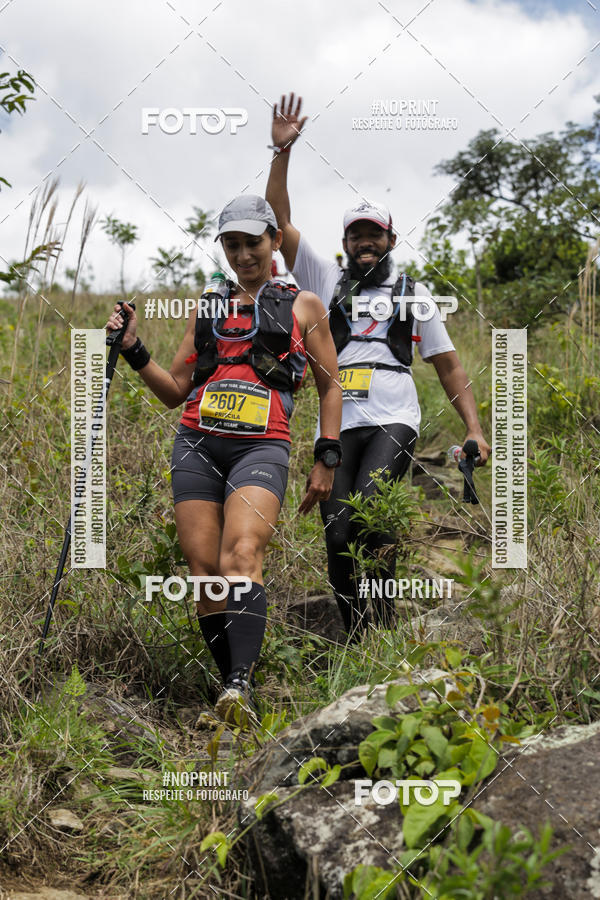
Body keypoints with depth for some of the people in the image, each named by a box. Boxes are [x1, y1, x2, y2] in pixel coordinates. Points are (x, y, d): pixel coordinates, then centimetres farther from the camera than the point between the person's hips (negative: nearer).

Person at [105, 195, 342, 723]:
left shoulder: (302, 305, 15)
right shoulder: (207, 307, 22)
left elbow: (330, 387, 16)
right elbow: (174, 392, 21)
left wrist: (327, 460, 7)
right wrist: (133, 349, 6)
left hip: (262, 446, -4)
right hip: (198, 443, 4)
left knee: (241, 555, -26)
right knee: (205, 572, -6)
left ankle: (241, 684, -38)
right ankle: (236, 690, 1)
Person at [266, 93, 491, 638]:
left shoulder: (413, 293, 18)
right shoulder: (328, 281, 19)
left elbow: (449, 365, 18)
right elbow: (278, 222, 11)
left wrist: (475, 428, 7)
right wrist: (282, 152, 3)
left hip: (393, 422, -2)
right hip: (336, 425, 2)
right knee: (338, 537, -7)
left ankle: (386, 627, -16)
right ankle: (358, 639, 5)